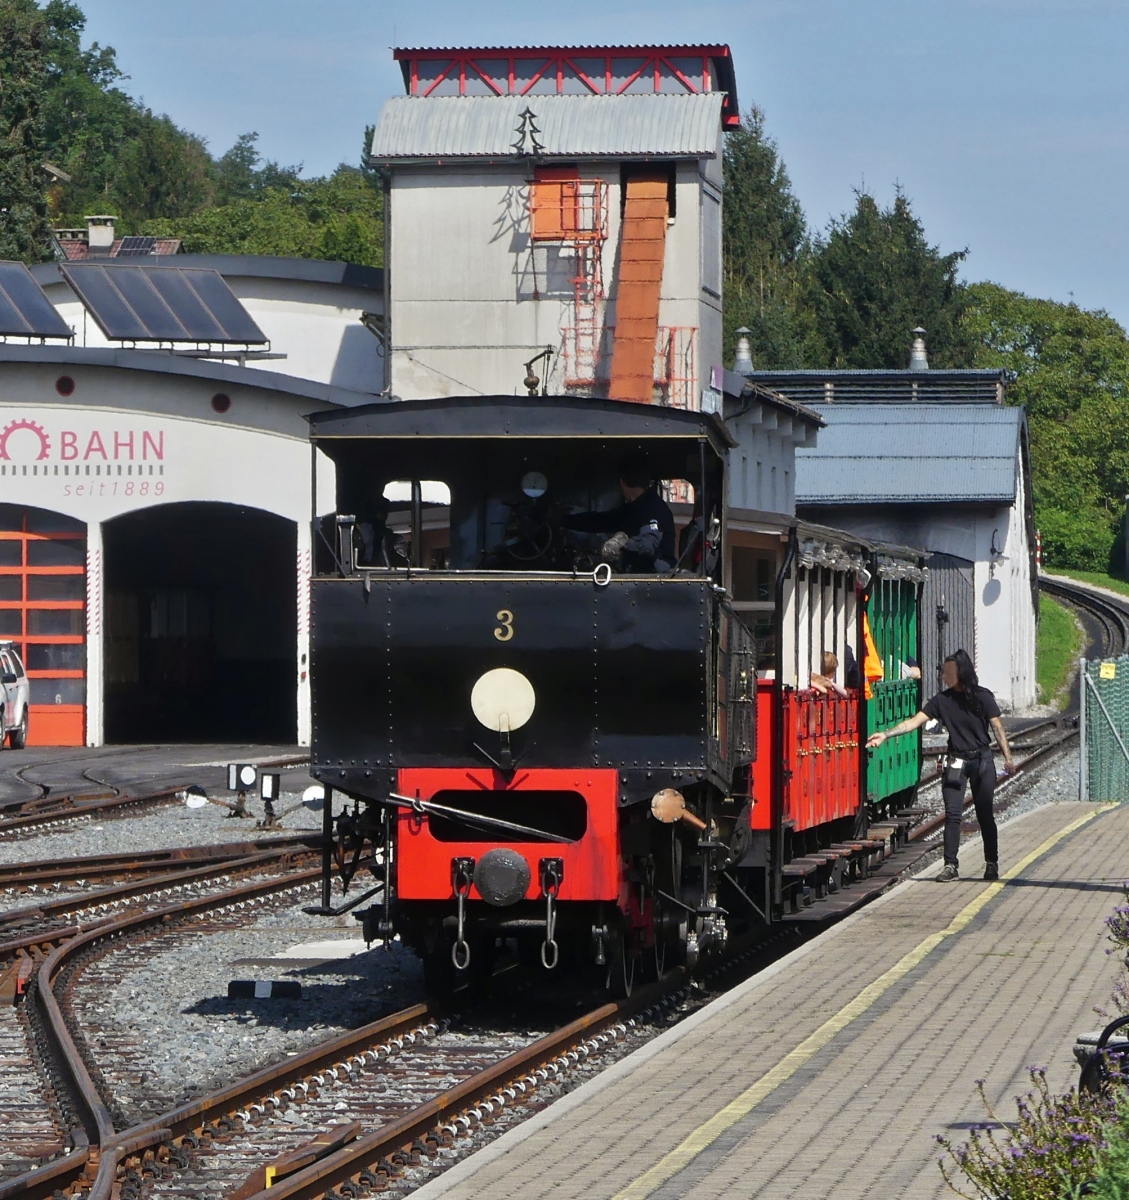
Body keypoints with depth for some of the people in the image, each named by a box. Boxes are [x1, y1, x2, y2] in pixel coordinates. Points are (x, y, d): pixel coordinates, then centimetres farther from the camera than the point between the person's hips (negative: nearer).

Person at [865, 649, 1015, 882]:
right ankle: (950, 865, -4)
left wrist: (1008, 758, -7)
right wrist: (885, 735, -15)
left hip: (982, 760, -2)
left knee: (985, 814, 2)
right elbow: (915, 721, -5)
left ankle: (992, 863, 14)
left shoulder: (983, 697, -5)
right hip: (956, 762, 2)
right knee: (952, 814, -6)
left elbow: (997, 728, -2)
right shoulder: (942, 700, 0)